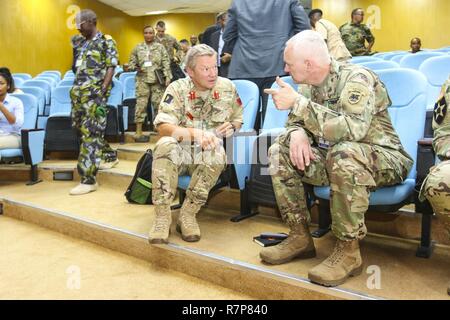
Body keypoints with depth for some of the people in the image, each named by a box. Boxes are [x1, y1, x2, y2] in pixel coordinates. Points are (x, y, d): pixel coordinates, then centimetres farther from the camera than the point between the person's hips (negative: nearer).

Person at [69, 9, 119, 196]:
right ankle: (110, 156, 34)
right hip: (79, 93, 9)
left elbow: (111, 67, -10)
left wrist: (102, 91, -18)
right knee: (80, 128, 15)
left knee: (90, 133, -11)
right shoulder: (82, 43, 20)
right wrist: (75, 89, 16)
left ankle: (89, 180, -10)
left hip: (94, 94, -9)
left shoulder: (106, 41, -3)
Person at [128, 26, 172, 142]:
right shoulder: (138, 48, 10)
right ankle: (138, 132, -2)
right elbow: (131, 62, 14)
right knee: (141, 104, -5)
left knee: (158, 103, 2)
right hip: (142, 80, 0)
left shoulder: (160, 47, 8)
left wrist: (167, 77, -7)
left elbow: (166, 63, 3)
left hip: (158, 80, 0)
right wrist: (135, 67, -8)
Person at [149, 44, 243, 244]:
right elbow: (163, 127, -17)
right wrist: (195, 133, -32)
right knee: (166, 144, -35)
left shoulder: (227, 87, 2)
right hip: (182, 151, -1)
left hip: (210, 154, 1)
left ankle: (188, 214, -23)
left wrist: (232, 126, -7)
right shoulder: (177, 89, -6)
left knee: (217, 153, -35)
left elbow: (239, 118, 17)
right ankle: (162, 216, -28)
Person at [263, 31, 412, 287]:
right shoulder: (312, 84, 2)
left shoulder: (356, 78, -20)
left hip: (382, 158, -7)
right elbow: (298, 120, 11)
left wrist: (297, 102, -35)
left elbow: (352, 129, -36)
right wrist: (297, 132, -15)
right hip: (332, 156, 7)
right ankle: (300, 236, -4)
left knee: (344, 154, -39)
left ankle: (349, 249, -24)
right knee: (279, 152, -7)